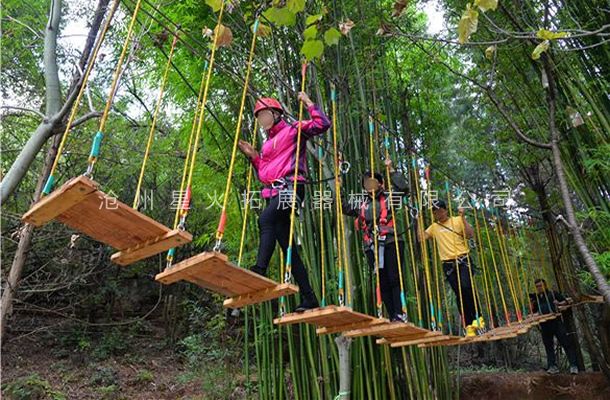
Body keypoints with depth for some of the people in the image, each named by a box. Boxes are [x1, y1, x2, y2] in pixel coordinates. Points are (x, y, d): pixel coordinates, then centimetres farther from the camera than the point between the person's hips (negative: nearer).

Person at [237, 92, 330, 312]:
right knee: (287, 245, 2)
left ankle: (260, 269, -43)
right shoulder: (267, 145, 29)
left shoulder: (293, 130, 8)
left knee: (266, 219, -35)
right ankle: (309, 297, 6)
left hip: (290, 187, -8)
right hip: (274, 192, 8)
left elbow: (322, 124, -6)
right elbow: (264, 175, 29)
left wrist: (308, 103, 0)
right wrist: (253, 156, 20)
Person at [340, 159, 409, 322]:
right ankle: (392, 317, 8)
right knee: (382, 283, 4)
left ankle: (400, 314, -9)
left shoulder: (388, 198, 11)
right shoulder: (361, 205, 22)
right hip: (372, 248, 4)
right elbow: (344, 207, 21)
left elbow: (403, 188, -2)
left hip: (390, 244, -4)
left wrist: (391, 170, -1)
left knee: (394, 278, -10)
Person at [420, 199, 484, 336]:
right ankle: (468, 325, 9)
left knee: (466, 286, -23)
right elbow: (421, 237, 3)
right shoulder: (434, 227, 14)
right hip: (448, 264, 3)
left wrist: (462, 217, -12)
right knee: (459, 294, 2)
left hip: (463, 260, -3)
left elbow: (470, 234, -7)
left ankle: (477, 317, -4)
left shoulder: (457, 220, 6)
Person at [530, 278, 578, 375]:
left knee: (566, 343, -5)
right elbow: (532, 311, 15)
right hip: (544, 325, 4)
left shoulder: (553, 293, 5)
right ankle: (552, 366, 8)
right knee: (548, 346, 4)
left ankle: (573, 365, 1)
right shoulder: (536, 298, 14)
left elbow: (567, 301, 6)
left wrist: (559, 304, -11)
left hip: (556, 322, -3)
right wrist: (531, 302, -1)